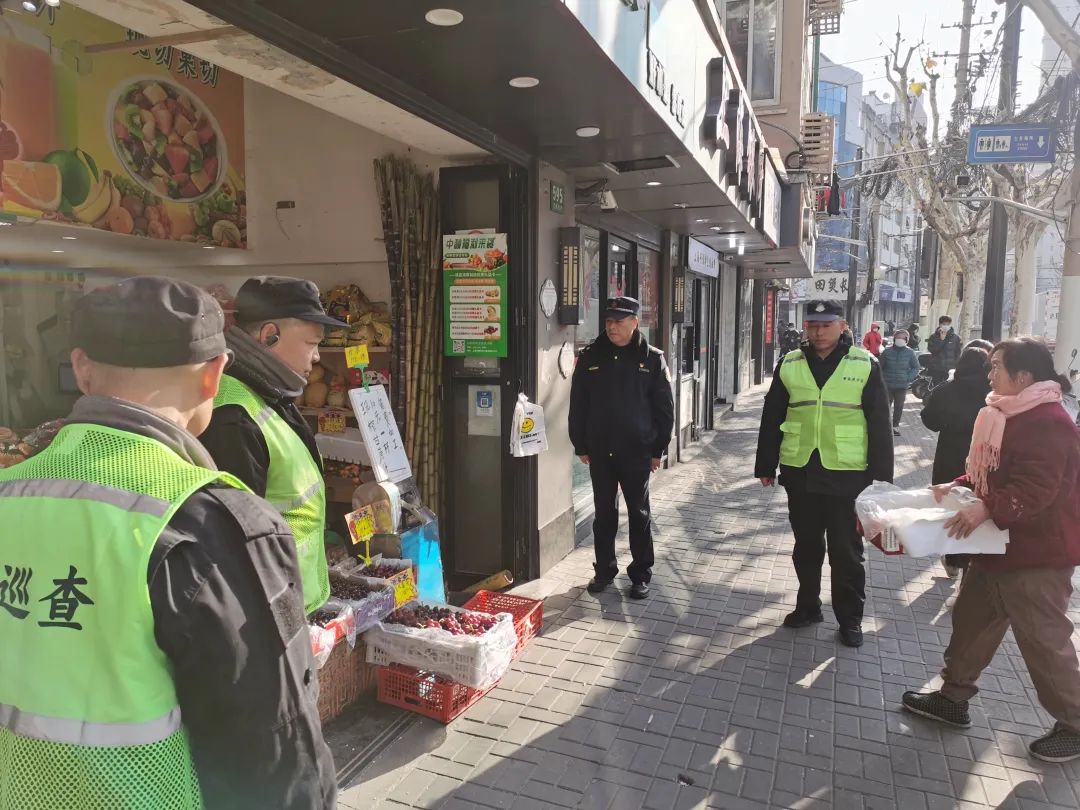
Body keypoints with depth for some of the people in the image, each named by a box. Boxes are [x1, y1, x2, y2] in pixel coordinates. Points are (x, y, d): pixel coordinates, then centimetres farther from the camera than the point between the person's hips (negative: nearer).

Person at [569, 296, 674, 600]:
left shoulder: (652, 358, -3)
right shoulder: (589, 357, 3)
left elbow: (664, 407, -1)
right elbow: (577, 405, 6)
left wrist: (658, 449, -2)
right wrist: (581, 446, 4)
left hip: (637, 451, -2)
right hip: (599, 451, 2)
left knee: (639, 514, 9)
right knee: (604, 513, 12)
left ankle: (641, 575, 21)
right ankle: (604, 570, 26)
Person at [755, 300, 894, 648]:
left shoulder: (865, 365, -2)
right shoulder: (790, 365, 5)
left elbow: (879, 424, -2)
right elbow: (771, 419, 8)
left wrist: (880, 475, -5)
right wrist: (765, 466, 9)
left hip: (847, 474, -2)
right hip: (799, 471, 3)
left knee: (846, 550, 8)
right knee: (806, 545, 15)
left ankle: (850, 617, 23)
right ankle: (808, 606, 31)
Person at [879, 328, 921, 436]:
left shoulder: (910, 353, 0)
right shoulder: (887, 351, -3)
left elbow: (916, 367, 8)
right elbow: (880, 366, 5)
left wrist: (908, 378, -4)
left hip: (902, 386, 1)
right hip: (887, 385, -1)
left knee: (899, 407, 7)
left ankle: (895, 426, 19)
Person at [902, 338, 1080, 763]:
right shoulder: (1011, 414, 11)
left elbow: (1033, 490, -31)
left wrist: (987, 509, -41)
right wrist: (957, 486, 6)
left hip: (1037, 554, -10)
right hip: (1000, 546, 10)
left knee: (1044, 641, 3)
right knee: (971, 620, 17)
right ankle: (953, 697, 30)